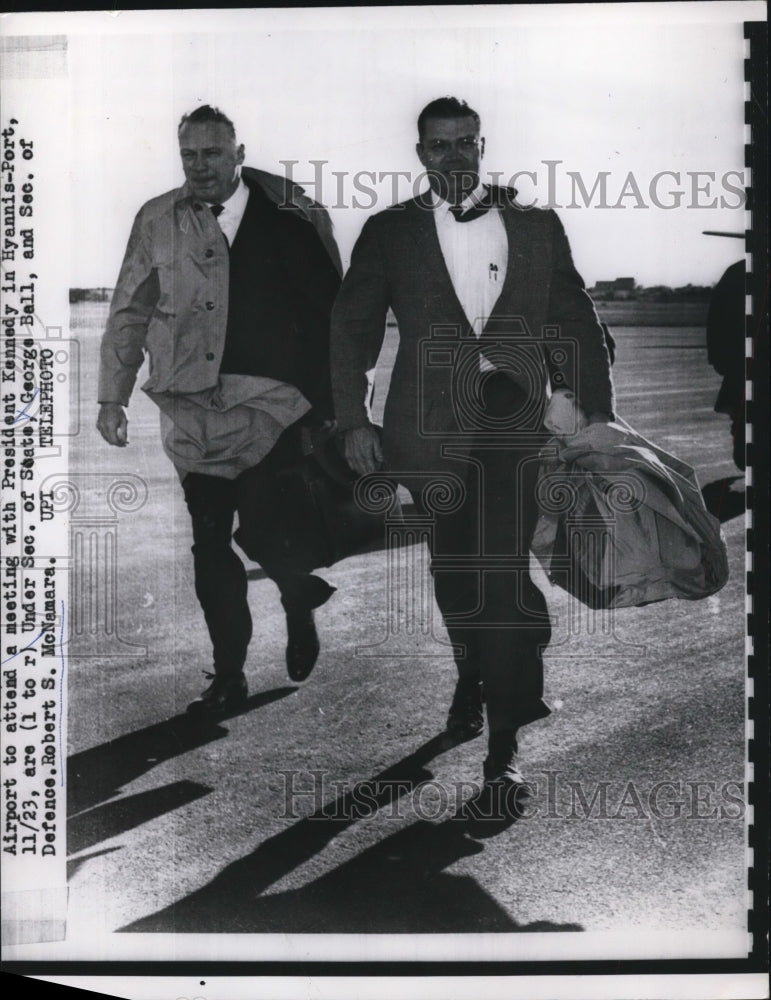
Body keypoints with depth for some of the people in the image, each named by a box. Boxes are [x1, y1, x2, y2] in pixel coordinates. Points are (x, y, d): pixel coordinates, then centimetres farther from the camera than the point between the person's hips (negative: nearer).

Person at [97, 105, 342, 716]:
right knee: (210, 546, 7)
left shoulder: (294, 216, -1)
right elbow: (129, 314, 10)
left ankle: (300, 601, 25)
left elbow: (330, 305, 0)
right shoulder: (158, 220, 7)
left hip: (270, 405, -3)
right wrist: (112, 397, 6)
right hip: (193, 408, 3)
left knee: (259, 532, -11)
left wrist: (336, 396, -3)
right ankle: (228, 677, 22)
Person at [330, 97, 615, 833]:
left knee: (503, 576, -9)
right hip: (432, 426, 1)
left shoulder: (537, 226, 11)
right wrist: (353, 420, -3)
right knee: (456, 572, 11)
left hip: (517, 421, -1)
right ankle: (475, 682, 39)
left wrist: (595, 408, 3)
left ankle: (501, 758, -4)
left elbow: (575, 321, 11)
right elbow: (352, 326, 6)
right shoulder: (389, 231, 8)